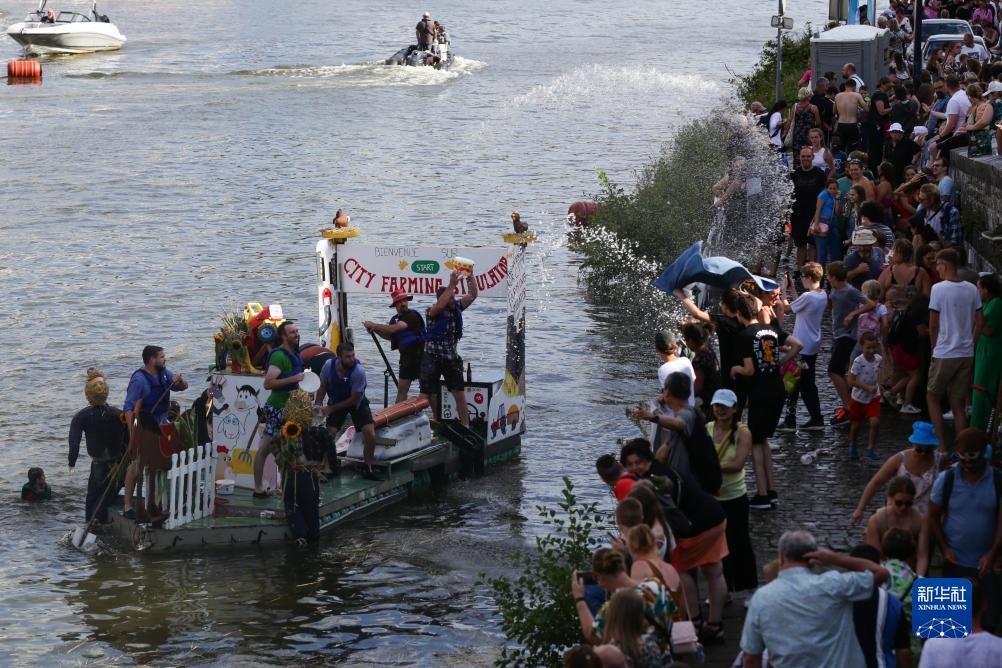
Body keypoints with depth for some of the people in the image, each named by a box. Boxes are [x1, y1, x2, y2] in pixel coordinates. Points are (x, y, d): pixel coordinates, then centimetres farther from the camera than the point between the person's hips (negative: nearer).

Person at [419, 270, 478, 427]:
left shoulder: (456, 308, 3)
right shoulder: (433, 313, -12)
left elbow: (472, 295, 2)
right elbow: (440, 305, -34)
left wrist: (471, 276, -12)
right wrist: (452, 285, -35)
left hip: (452, 358, 5)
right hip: (432, 358, -5)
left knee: (460, 393, 3)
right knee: (428, 396, -4)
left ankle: (466, 426, 7)